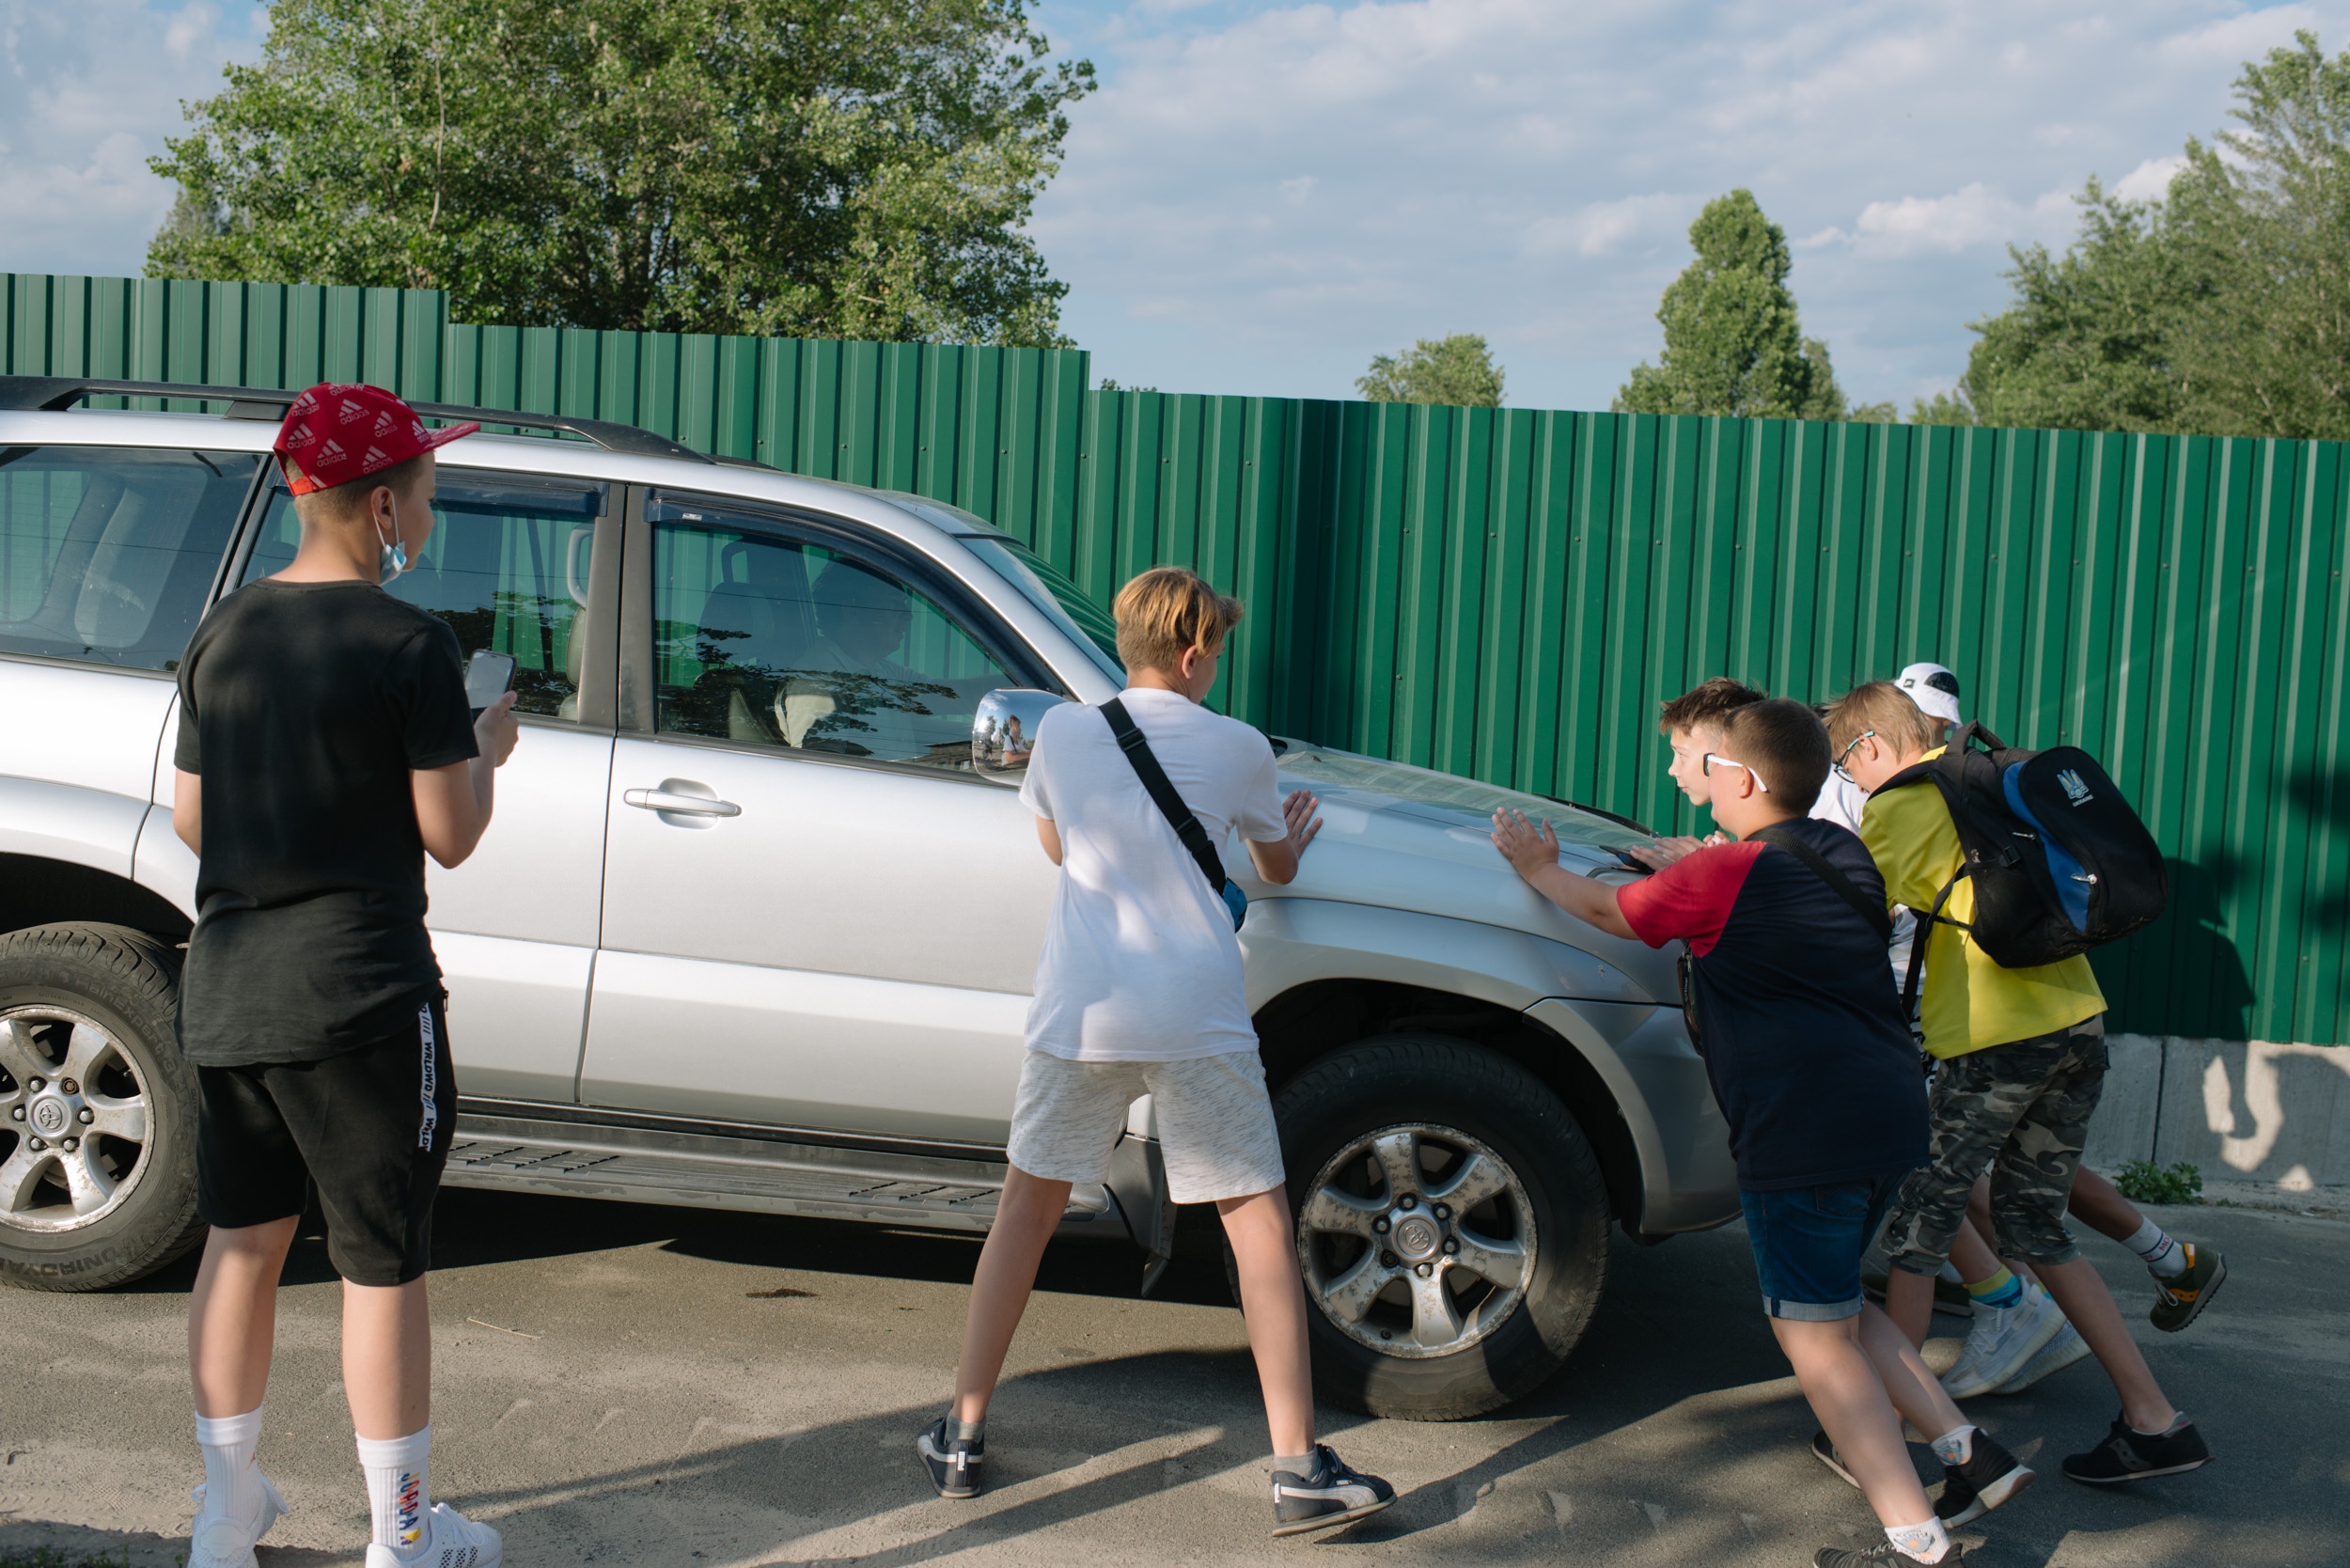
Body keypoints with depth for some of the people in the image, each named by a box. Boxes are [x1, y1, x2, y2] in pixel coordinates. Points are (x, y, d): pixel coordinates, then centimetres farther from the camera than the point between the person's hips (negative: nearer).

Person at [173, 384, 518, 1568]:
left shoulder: (222, 634, 6)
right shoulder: (409, 644, -14)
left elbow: (190, 818, 11)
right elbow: (450, 836, -11)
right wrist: (485, 749, 7)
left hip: (223, 992, 6)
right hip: (359, 998, -6)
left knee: (242, 1240, 18)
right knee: (382, 1264, 5)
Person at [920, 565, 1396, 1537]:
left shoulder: (1062, 732, 5)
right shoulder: (1238, 748, 2)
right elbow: (1276, 867, 20)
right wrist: (1291, 834, 42)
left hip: (1078, 1015, 2)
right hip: (1197, 1021, -2)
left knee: (1026, 1210, 17)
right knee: (1258, 1225, 5)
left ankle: (962, 1436, 21)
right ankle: (1298, 1470, 3)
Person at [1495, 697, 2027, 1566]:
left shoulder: (1721, 877, -10)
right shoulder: (1842, 858, 12)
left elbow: (1604, 909, 6)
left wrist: (1537, 867, 23)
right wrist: (1682, 867, 36)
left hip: (1806, 1133, -8)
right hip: (1890, 1115, 8)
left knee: (1813, 1334, 0)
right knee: (1833, 1305, 24)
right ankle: (1968, 1453, 20)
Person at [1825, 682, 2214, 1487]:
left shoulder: (1905, 804, -5)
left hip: (1994, 1036, -8)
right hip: (2078, 1021, 8)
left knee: (1920, 1226, 5)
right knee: (2034, 1224, 18)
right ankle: (2154, 1419, 16)